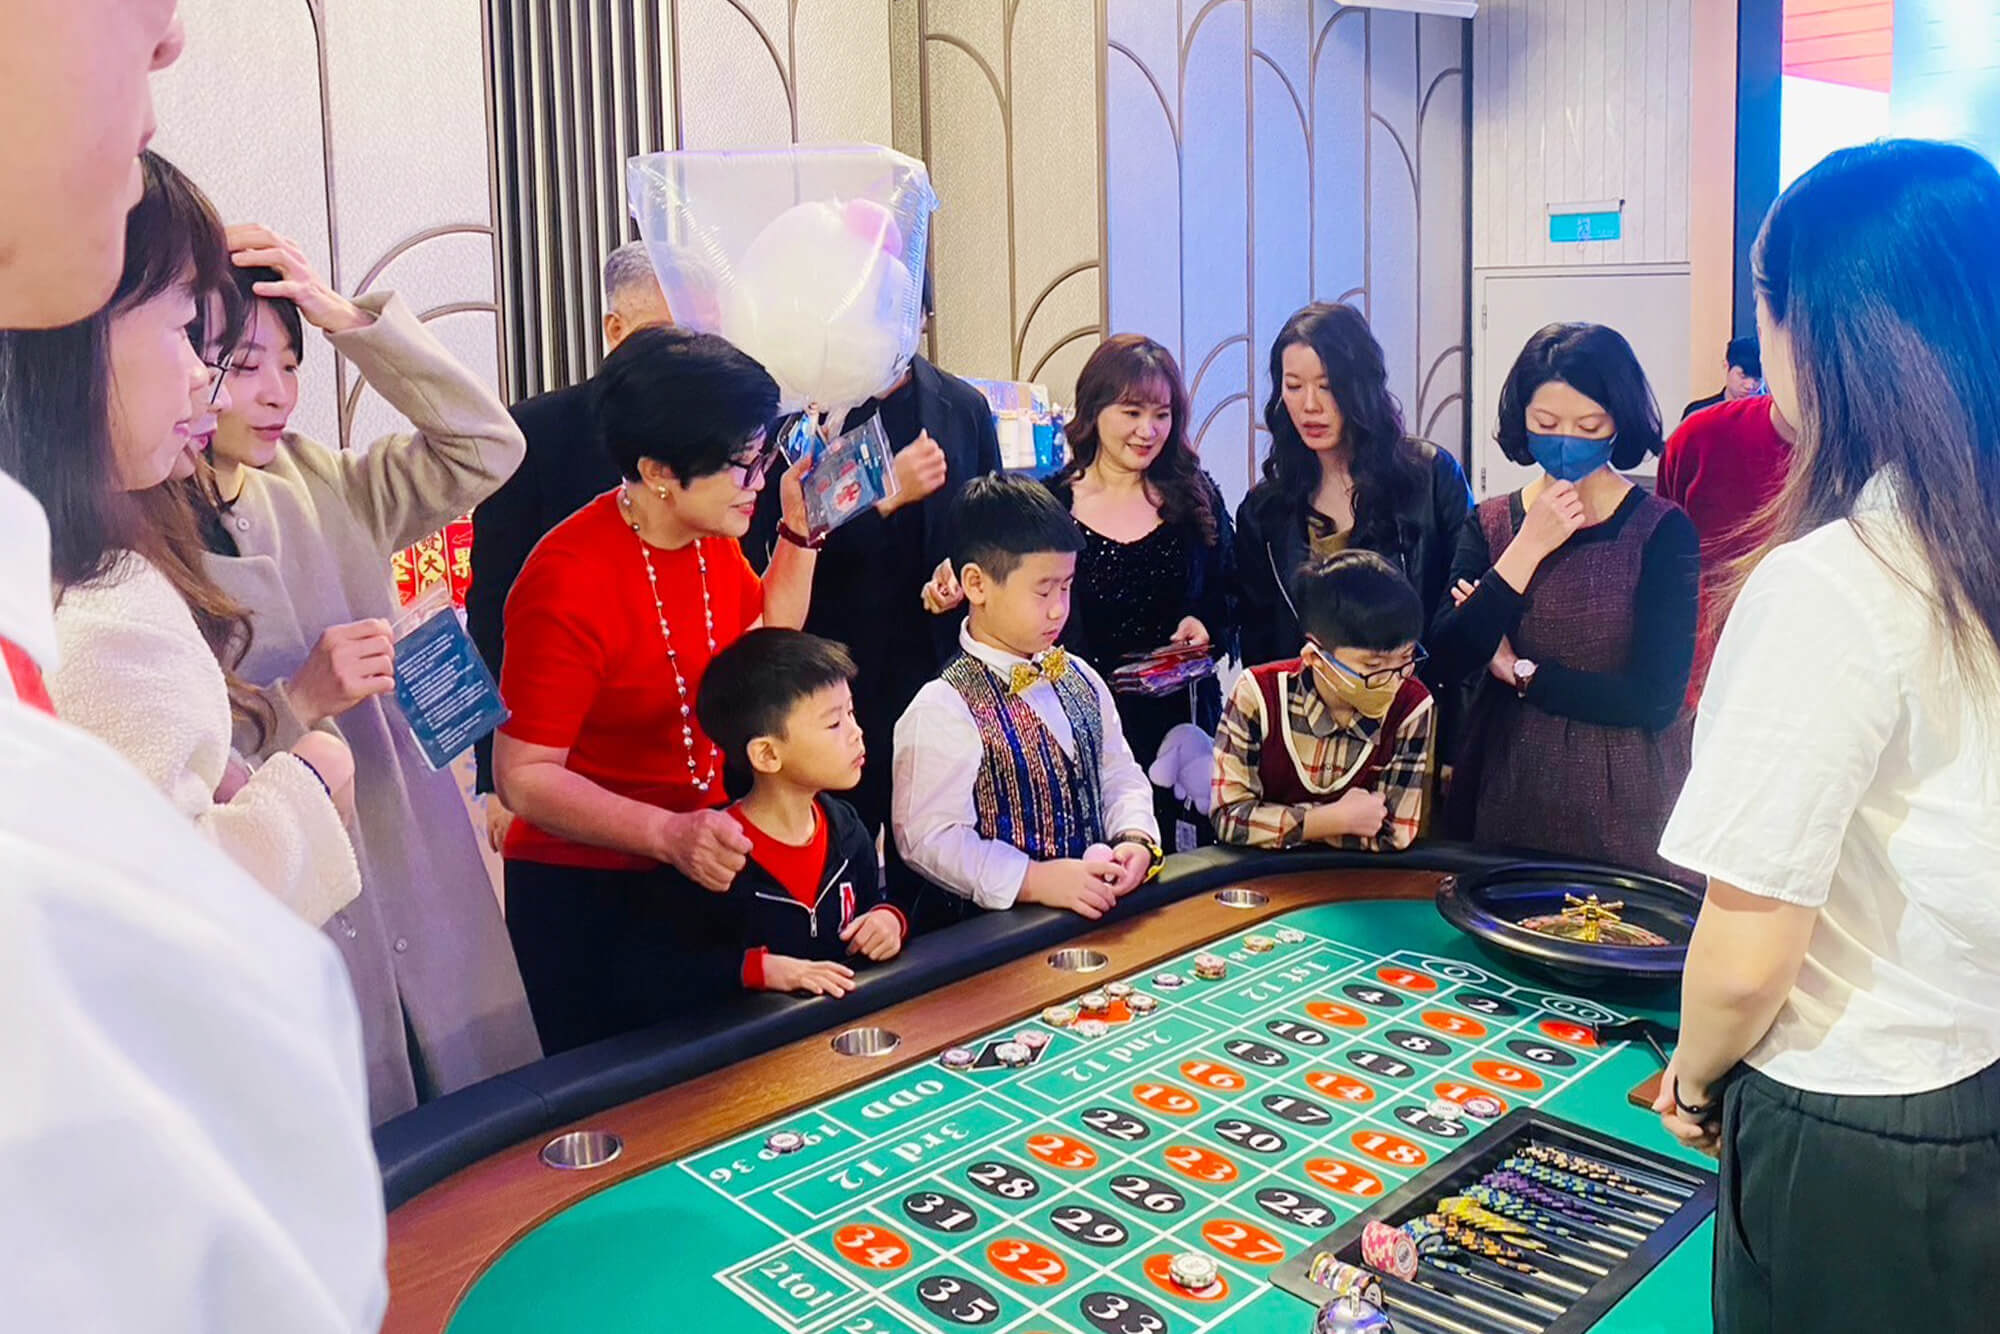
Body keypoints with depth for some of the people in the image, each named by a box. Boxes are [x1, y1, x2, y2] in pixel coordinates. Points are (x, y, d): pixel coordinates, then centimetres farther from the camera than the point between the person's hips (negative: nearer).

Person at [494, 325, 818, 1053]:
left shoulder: (713, 540, -2)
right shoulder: (571, 583, -25)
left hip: (698, 878, 7)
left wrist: (800, 531, 5)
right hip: (587, 900, -7)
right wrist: (669, 834, -35)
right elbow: (524, 776, -24)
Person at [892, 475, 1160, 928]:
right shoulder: (942, 709, -12)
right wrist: (1034, 879, -23)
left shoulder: (1080, 681, 13)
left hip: (1093, 911, 6)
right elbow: (930, 838, -16)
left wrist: (1135, 838, 1)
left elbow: (1120, 776, 21)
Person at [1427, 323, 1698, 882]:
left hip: (1623, 804, -3)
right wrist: (1528, 548, -14)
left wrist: (1521, 673, -8)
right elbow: (1448, 661, -11)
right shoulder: (1489, 522, 3)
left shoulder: (1662, 531, -7)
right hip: (1506, 793, 3)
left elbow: (1656, 699, -15)